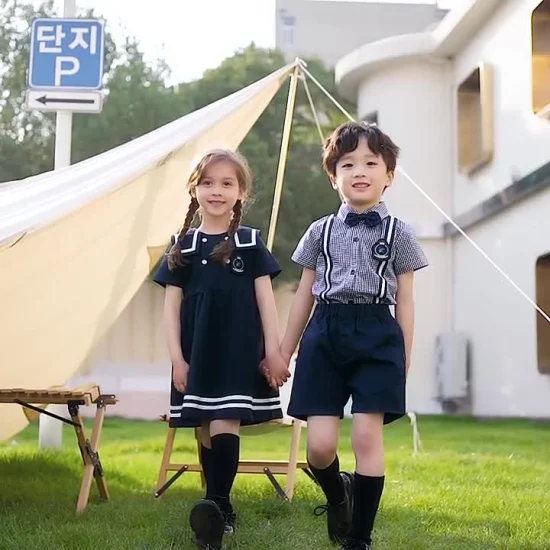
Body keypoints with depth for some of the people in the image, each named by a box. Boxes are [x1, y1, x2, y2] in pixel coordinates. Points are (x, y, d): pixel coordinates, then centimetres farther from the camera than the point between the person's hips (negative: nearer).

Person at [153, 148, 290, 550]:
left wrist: (273, 351, -3)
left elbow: (265, 299, 2)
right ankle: (222, 509, 18)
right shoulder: (182, 246, 6)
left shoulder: (251, 243, 3)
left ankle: (217, 505, -21)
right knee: (206, 430, 8)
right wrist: (176, 357, -1)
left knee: (224, 425, -15)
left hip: (239, 350, -3)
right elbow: (172, 305, 6)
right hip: (197, 352, 3)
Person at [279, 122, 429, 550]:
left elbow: (405, 302, 7)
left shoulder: (398, 233, 7)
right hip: (325, 334, 2)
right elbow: (304, 297, 15)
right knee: (320, 444, -6)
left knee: (367, 435, -9)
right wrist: (284, 352, 15)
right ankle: (337, 494, 29)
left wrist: (405, 359, 4)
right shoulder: (320, 231, 11)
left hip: (377, 335, -1)